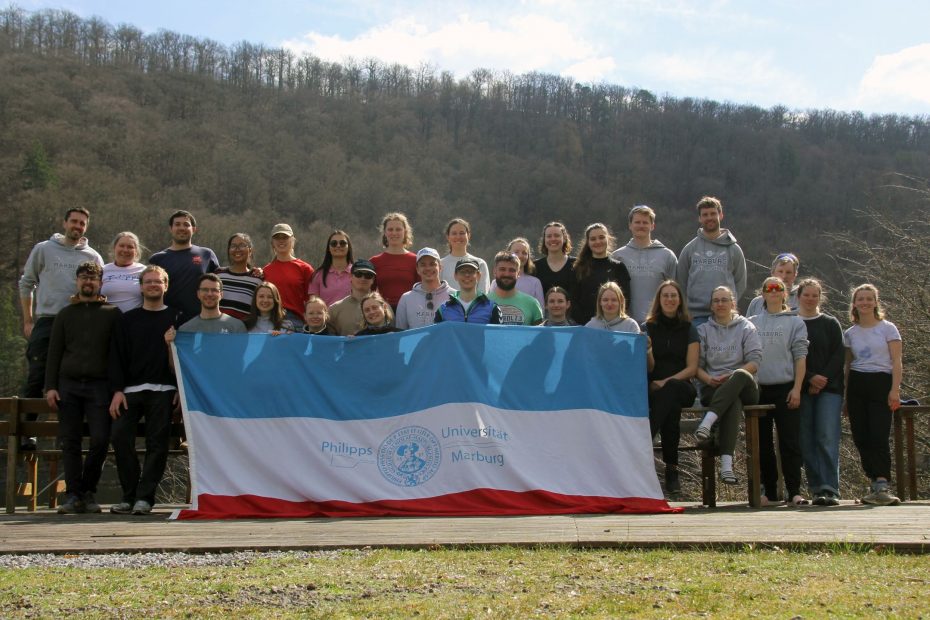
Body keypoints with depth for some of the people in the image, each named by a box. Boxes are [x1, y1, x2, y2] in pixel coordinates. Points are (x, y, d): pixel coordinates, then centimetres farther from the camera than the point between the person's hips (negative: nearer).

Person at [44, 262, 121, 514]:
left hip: (99, 385, -2)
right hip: (68, 384, 2)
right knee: (70, 442, -2)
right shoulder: (65, 314, 15)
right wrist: (50, 386, 1)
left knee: (100, 440, -10)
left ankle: (88, 492, 5)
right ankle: (74, 495, 2)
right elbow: (54, 352, 12)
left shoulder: (112, 313, 9)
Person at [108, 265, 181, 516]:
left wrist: (181, 388, -4)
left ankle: (144, 497, -2)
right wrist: (117, 390, -2)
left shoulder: (176, 318, 10)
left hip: (163, 390, -2)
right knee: (120, 437, -10)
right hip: (130, 390, 2)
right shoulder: (127, 320, 15)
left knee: (157, 443, -6)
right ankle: (130, 495, -2)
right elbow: (116, 356, 10)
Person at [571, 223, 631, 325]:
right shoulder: (580, 268, 10)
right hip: (585, 323, 1)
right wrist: (581, 323, -9)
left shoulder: (618, 267, 8)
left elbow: (625, 298, 3)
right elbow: (574, 300, 5)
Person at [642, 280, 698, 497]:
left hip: (681, 385, 0)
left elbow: (692, 368, 2)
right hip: (654, 387, 0)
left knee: (669, 392, -39)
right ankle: (671, 468, -40)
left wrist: (667, 381, -13)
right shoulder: (648, 328, 12)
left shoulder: (689, 330, 10)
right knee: (671, 407, -36)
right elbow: (648, 368, 5)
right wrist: (646, 350, -18)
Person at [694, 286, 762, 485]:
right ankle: (726, 462, -54)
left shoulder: (746, 327, 14)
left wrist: (731, 376, -15)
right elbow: (696, 364, 10)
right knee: (734, 402, -38)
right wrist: (708, 378, -12)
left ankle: (708, 421, -54)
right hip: (713, 388, 0)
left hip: (744, 387, 0)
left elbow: (754, 361, 1)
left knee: (741, 375, -40)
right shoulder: (703, 330, 19)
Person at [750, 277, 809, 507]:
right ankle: (770, 492, 13)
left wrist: (796, 388, -9)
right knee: (763, 443, 6)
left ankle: (795, 491, -7)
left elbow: (800, 357, 0)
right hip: (758, 389, 3)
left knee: (790, 442, -7)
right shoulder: (752, 323, 12)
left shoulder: (794, 322, 6)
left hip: (785, 388, -3)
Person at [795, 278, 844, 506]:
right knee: (807, 441, -2)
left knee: (827, 438, -12)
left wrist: (823, 379, -9)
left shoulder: (831, 324, 12)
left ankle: (830, 489, -15)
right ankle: (817, 490, 1)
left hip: (829, 388, -1)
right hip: (802, 390, 1)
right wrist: (810, 378, -10)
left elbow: (839, 355, 4)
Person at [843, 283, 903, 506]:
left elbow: (896, 362, -2)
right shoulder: (850, 334, 12)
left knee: (878, 436, -14)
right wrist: (846, 396, 10)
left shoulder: (887, 328, 2)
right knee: (861, 437, 1)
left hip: (881, 382, -4)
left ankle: (881, 487, -17)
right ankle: (876, 485, 8)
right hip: (857, 385, 4)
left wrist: (895, 389, -12)